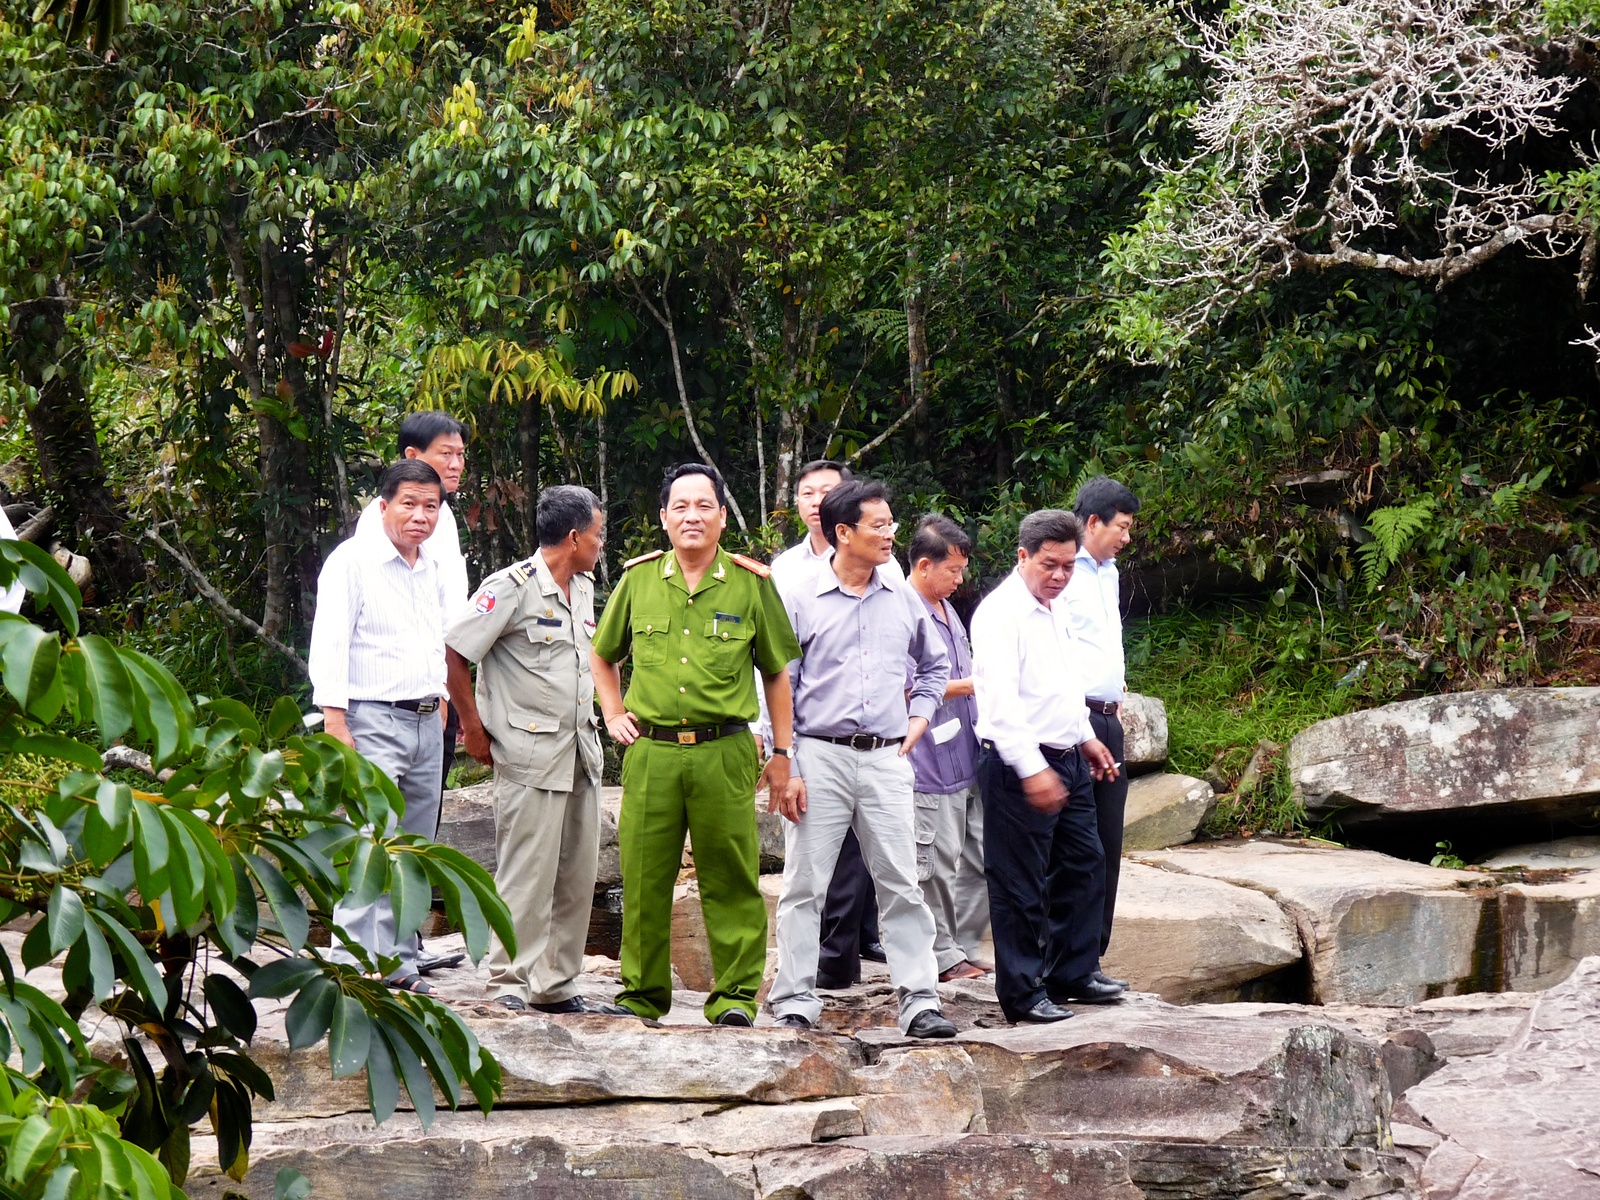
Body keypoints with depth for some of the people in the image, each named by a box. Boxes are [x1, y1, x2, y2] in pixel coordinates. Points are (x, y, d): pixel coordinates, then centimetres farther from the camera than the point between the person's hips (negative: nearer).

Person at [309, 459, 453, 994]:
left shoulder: (434, 571, 16)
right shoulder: (352, 560, -6)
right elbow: (329, 644, -12)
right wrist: (334, 723, -19)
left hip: (426, 724, 7)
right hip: (371, 721, -7)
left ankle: (399, 961, 14)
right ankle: (354, 966, -15)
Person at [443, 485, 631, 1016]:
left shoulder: (583, 589, 14)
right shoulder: (513, 588, -12)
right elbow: (452, 653, -12)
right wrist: (474, 729, -8)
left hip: (580, 755, 8)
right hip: (529, 758, -8)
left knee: (577, 877, 10)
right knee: (526, 877, -6)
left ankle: (557, 987, 17)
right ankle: (509, 985, 1)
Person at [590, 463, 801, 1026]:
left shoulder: (751, 584, 3)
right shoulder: (638, 579, 8)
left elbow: (776, 672, 11)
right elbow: (602, 655, 24)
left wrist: (782, 752, 8)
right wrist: (614, 715, 13)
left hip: (724, 753, -2)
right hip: (650, 754, 2)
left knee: (730, 879, -1)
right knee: (644, 879, 4)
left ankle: (735, 995, 6)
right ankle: (642, 995, 16)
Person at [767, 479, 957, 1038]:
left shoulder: (903, 601, 10)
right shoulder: (802, 602, 0)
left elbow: (935, 666, 29)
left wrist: (918, 717, 14)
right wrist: (783, 770, -6)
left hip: (886, 760, 3)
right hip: (820, 757, -3)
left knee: (902, 885, 1)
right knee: (804, 886, 1)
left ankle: (920, 1001, 4)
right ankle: (794, 1002, 6)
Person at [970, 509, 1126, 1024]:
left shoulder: (1055, 609, 14)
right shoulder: (1001, 613, -15)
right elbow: (999, 702, -22)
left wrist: (1085, 736, 26)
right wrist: (1032, 770, -26)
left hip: (1067, 761, 9)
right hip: (1019, 765, -9)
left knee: (1083, 866, 15)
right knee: (1020, 885, -3)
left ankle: (1073, 973, 27)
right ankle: (1022, 994, 4)